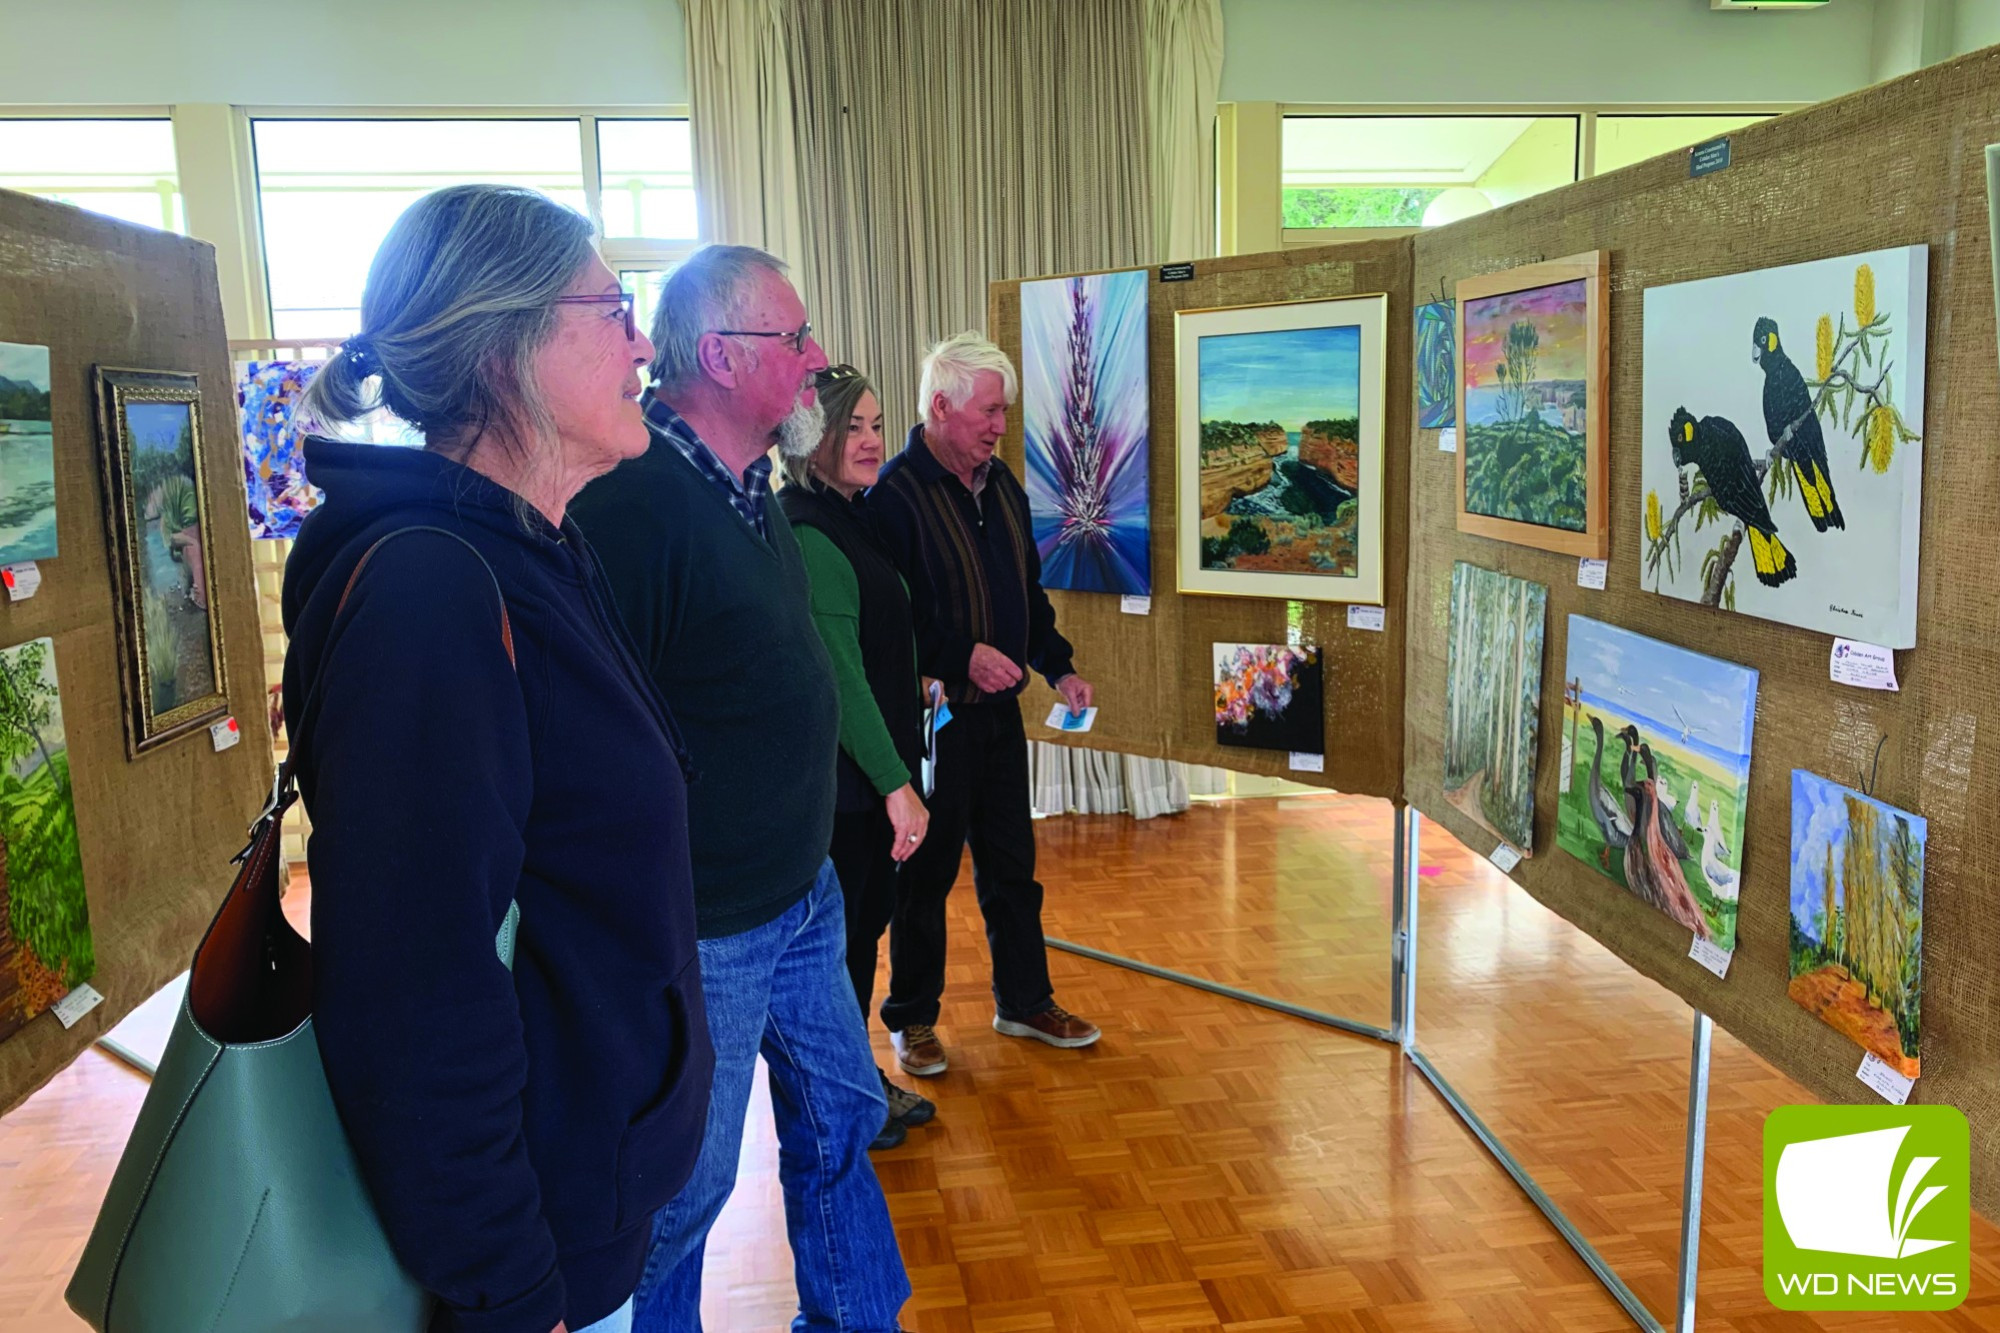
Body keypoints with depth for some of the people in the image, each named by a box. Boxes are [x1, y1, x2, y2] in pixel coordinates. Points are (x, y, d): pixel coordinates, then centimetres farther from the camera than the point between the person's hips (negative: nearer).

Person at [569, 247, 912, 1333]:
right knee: (681, 1187, 10)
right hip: (700, 936, -9)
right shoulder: (633, 504, -24)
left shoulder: (750, 491, 8)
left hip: (802, 899, 9)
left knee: (841, 1120, 22)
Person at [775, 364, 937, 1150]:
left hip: (868, 771, 9)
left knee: (866, 923, 18)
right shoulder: (807, 536, -20)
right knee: (837, 937, 5)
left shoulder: (850, 520, 12)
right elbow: (840, 675, -23)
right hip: (837, 781, -9)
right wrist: (897, 784, -21)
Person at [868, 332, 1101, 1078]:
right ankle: (912, 1017, 22)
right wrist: (963, 655, -26)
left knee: (1012, 864, 16)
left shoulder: (1002, 486, 11)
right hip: (932, 716, -7)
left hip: (999, 709, 7)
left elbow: (1030, 592, 18)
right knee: (926, 870, 6)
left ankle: (1025, 1002, 31)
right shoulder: (896, 495, -15)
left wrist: (1059, 668, 7)